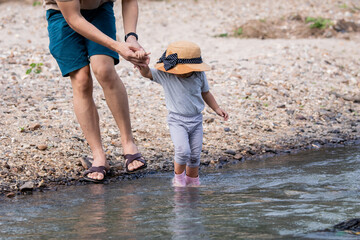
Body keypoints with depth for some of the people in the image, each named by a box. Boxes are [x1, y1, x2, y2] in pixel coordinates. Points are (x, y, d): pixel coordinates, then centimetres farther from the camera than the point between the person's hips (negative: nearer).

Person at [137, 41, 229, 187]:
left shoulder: (199, 75, -2)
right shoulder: (165, 75, -10)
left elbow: (205, 93, 13)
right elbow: (146, 73, -16)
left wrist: (217, 109, 11)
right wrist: (142, 64, -38)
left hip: (196, 120, 3)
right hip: (177, 121, -3)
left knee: (195, 155, 9)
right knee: (183, 150, -20)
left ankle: (193, 180, 32)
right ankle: (178, 177, 5)